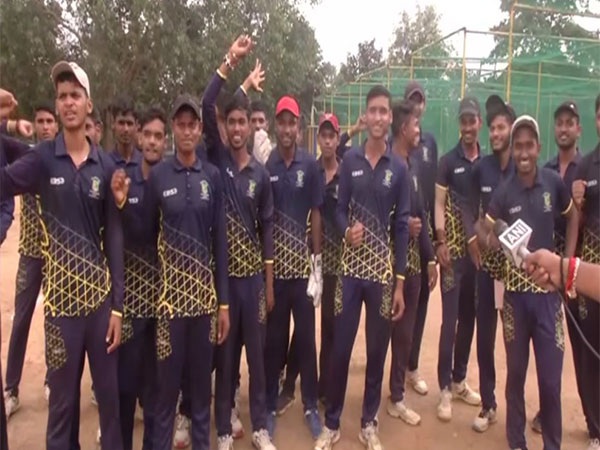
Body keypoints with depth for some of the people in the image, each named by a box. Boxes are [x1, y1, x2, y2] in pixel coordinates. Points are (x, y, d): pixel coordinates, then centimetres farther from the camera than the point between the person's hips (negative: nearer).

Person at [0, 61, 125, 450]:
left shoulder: (105, 165, 2)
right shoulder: (43, 158, -1)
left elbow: (114, 236, 2)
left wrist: (118, 304, 0)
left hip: (101, 294, 1)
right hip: (62, 296, -1)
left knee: (110, 392, 12)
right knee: (63, 398, 10)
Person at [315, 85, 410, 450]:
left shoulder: (399, 169, 2)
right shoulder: (350, 160, 2)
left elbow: (402, 226, 1)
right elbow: (340, 209, 5)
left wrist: (400, 282, -2)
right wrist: (347, 230, -19)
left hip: (383, 270, 0)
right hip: (350, 267, 0)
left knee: (377, 349, 10)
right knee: (340, 347, 4)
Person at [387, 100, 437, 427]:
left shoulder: (414, 165, 14)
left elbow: (421, 214, 16)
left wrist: (430, 257, 15)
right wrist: (401, 222, -17)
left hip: (412, 256, 8)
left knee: (405, 330, 14)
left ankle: (396, 396, 28)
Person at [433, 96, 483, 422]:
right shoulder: (448, 161, -2)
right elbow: (439, 203, -5)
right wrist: (440, 241, -14)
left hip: (479, 249, 4)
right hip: (454, 250, -4)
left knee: (469, 318, 12)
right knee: (449, 319, -3)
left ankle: (459, 381, 26)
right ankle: (445, 389, 8)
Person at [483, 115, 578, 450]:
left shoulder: (554, 183, -3)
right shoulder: (504, 192, -5)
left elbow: (574, 217, 13)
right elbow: (487, 238, -3)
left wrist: (567, 263, 6)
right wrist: (501, 240, -26)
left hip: (548, 288, 0)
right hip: (516, 289, 0)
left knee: (551, 377, 4)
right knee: (516, 372, 11)